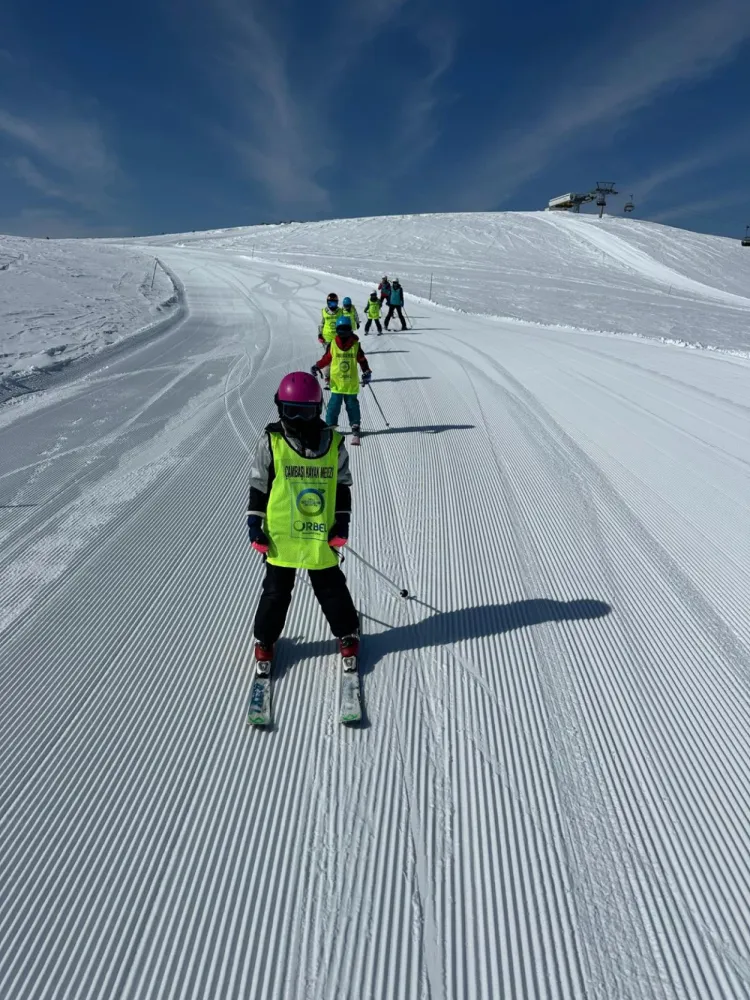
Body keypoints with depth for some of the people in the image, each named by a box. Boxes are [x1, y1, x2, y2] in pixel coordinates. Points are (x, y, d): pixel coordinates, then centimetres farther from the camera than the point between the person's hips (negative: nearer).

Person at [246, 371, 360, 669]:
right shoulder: (270, 442, -7)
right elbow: (258, 485, 0)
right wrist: (254, 524, -4)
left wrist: (342, 522, 0)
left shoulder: (333, 443, -2)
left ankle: (348, 634, 36)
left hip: (321, 537, 1)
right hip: (280, 536, -1)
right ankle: (265, 640, 33)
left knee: (331, 589, 14)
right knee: (276, 592, 12)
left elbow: (343, 485, 6)